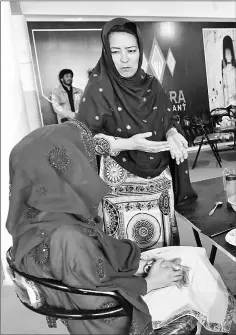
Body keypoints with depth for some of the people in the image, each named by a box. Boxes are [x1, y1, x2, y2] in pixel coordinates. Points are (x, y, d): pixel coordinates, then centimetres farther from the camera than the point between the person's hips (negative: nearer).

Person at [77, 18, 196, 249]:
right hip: (122, 183, -4)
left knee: (163, 240, 16)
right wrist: (129, 144, -24)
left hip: (159, 179, 5)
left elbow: (167, 122, 11)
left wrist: (172, 135, -12)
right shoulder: (98, 88, -11)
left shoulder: (151, 84, 4)